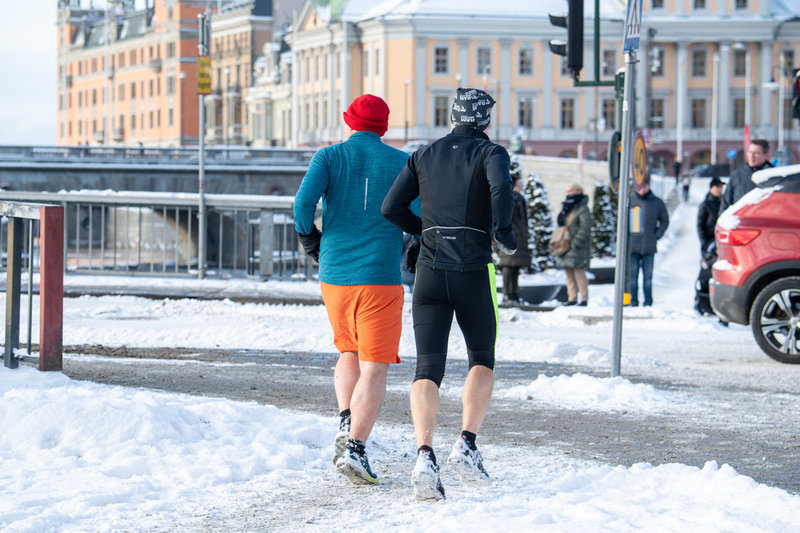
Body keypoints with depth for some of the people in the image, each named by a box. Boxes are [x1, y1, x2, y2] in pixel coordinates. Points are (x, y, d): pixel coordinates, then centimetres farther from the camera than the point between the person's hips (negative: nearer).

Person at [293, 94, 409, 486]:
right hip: (381, 277, -2)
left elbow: (303, 204, -10)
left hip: (334, 277, 3)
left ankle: (346, 424, 6)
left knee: (349, 353, 24)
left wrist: (313, 248, 6)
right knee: (374, 368, -2)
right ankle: (354, 448, -17)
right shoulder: (401, 162, 3)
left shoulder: (329, 157, 4)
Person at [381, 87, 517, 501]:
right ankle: (466, 446, 0)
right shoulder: (490, 152, 1)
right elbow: (501, 186, -21)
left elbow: (391, 207, 6)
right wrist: (504, 233, -8)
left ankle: (425, 456, -22)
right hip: (474, 274, -2)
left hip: (430, 271, 2)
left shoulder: (425, 156, 12)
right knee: (482, 361, 17)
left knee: (428, 369, -2)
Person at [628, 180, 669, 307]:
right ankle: (633, 300, 2)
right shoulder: (629, 200, 5)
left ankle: (648, 301, 5)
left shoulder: (657, 202, 6)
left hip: (649, 246, 0)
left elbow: (665, 220, 13)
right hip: (632, 245, 0)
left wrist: (657, 235, 0)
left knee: (648, 275, 0)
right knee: (632, 274, -2)